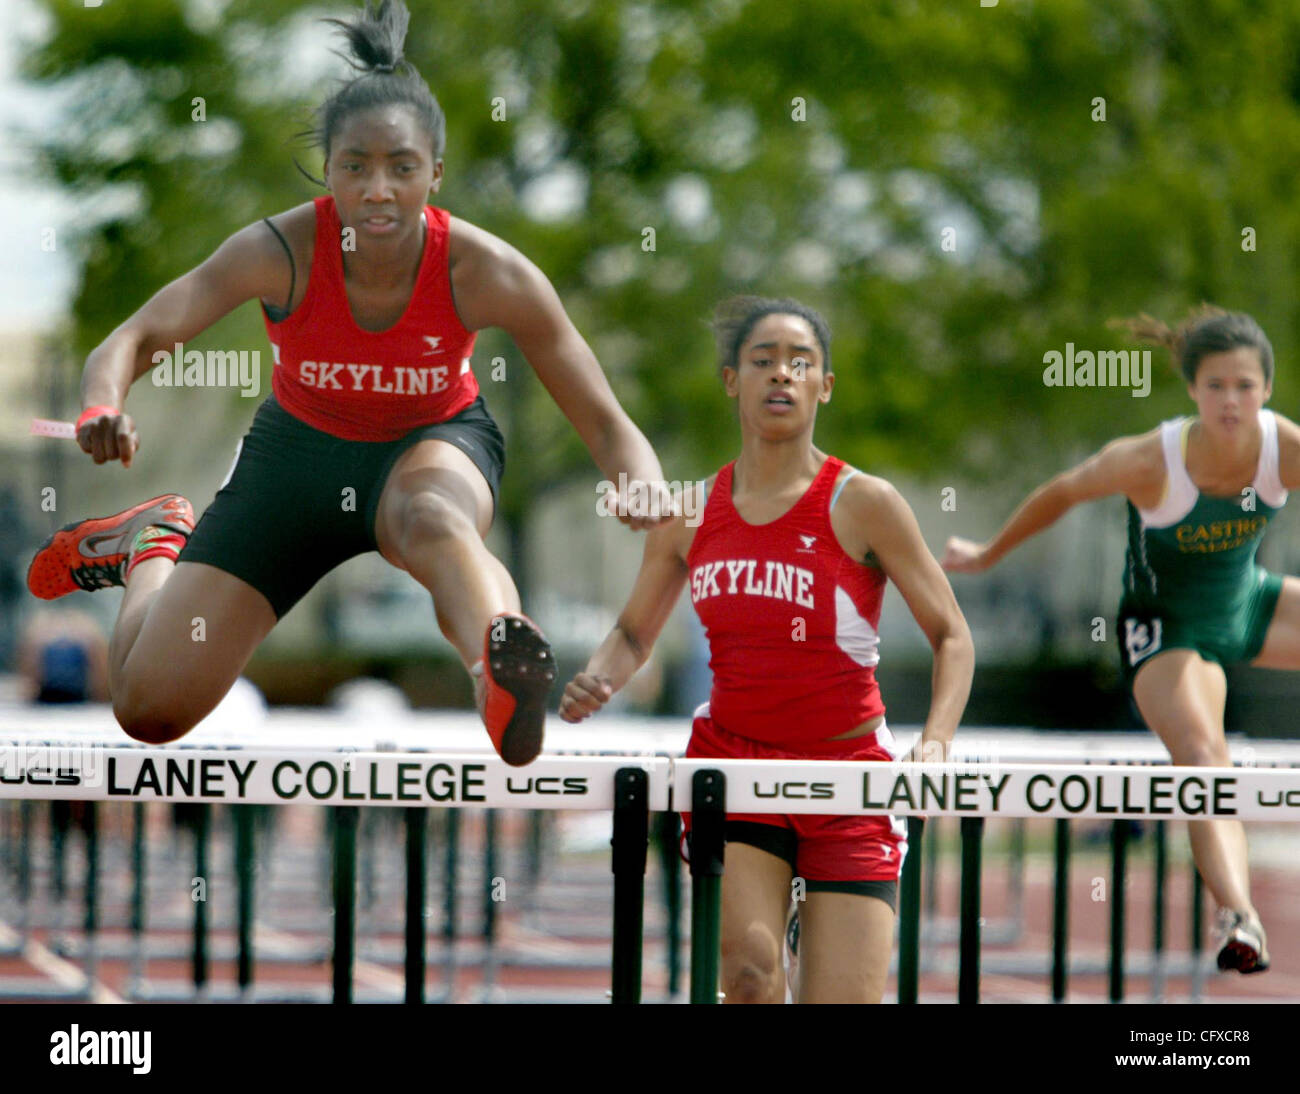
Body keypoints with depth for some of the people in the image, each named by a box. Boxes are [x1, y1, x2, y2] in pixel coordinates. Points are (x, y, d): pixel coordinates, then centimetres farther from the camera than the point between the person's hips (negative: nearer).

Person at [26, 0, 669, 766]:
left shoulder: (485, 272, -28)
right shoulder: (284, 251, -29)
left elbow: (604, 422, -23)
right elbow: (139, 338, -29)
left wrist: (644, 490, -46)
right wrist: (103, 411, -53)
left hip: (433, 443, -1)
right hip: (300, 446, 2)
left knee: (431, 517, -42)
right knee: (151, 708, 2)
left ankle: (505, 665, -69)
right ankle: (154, 545, 34)